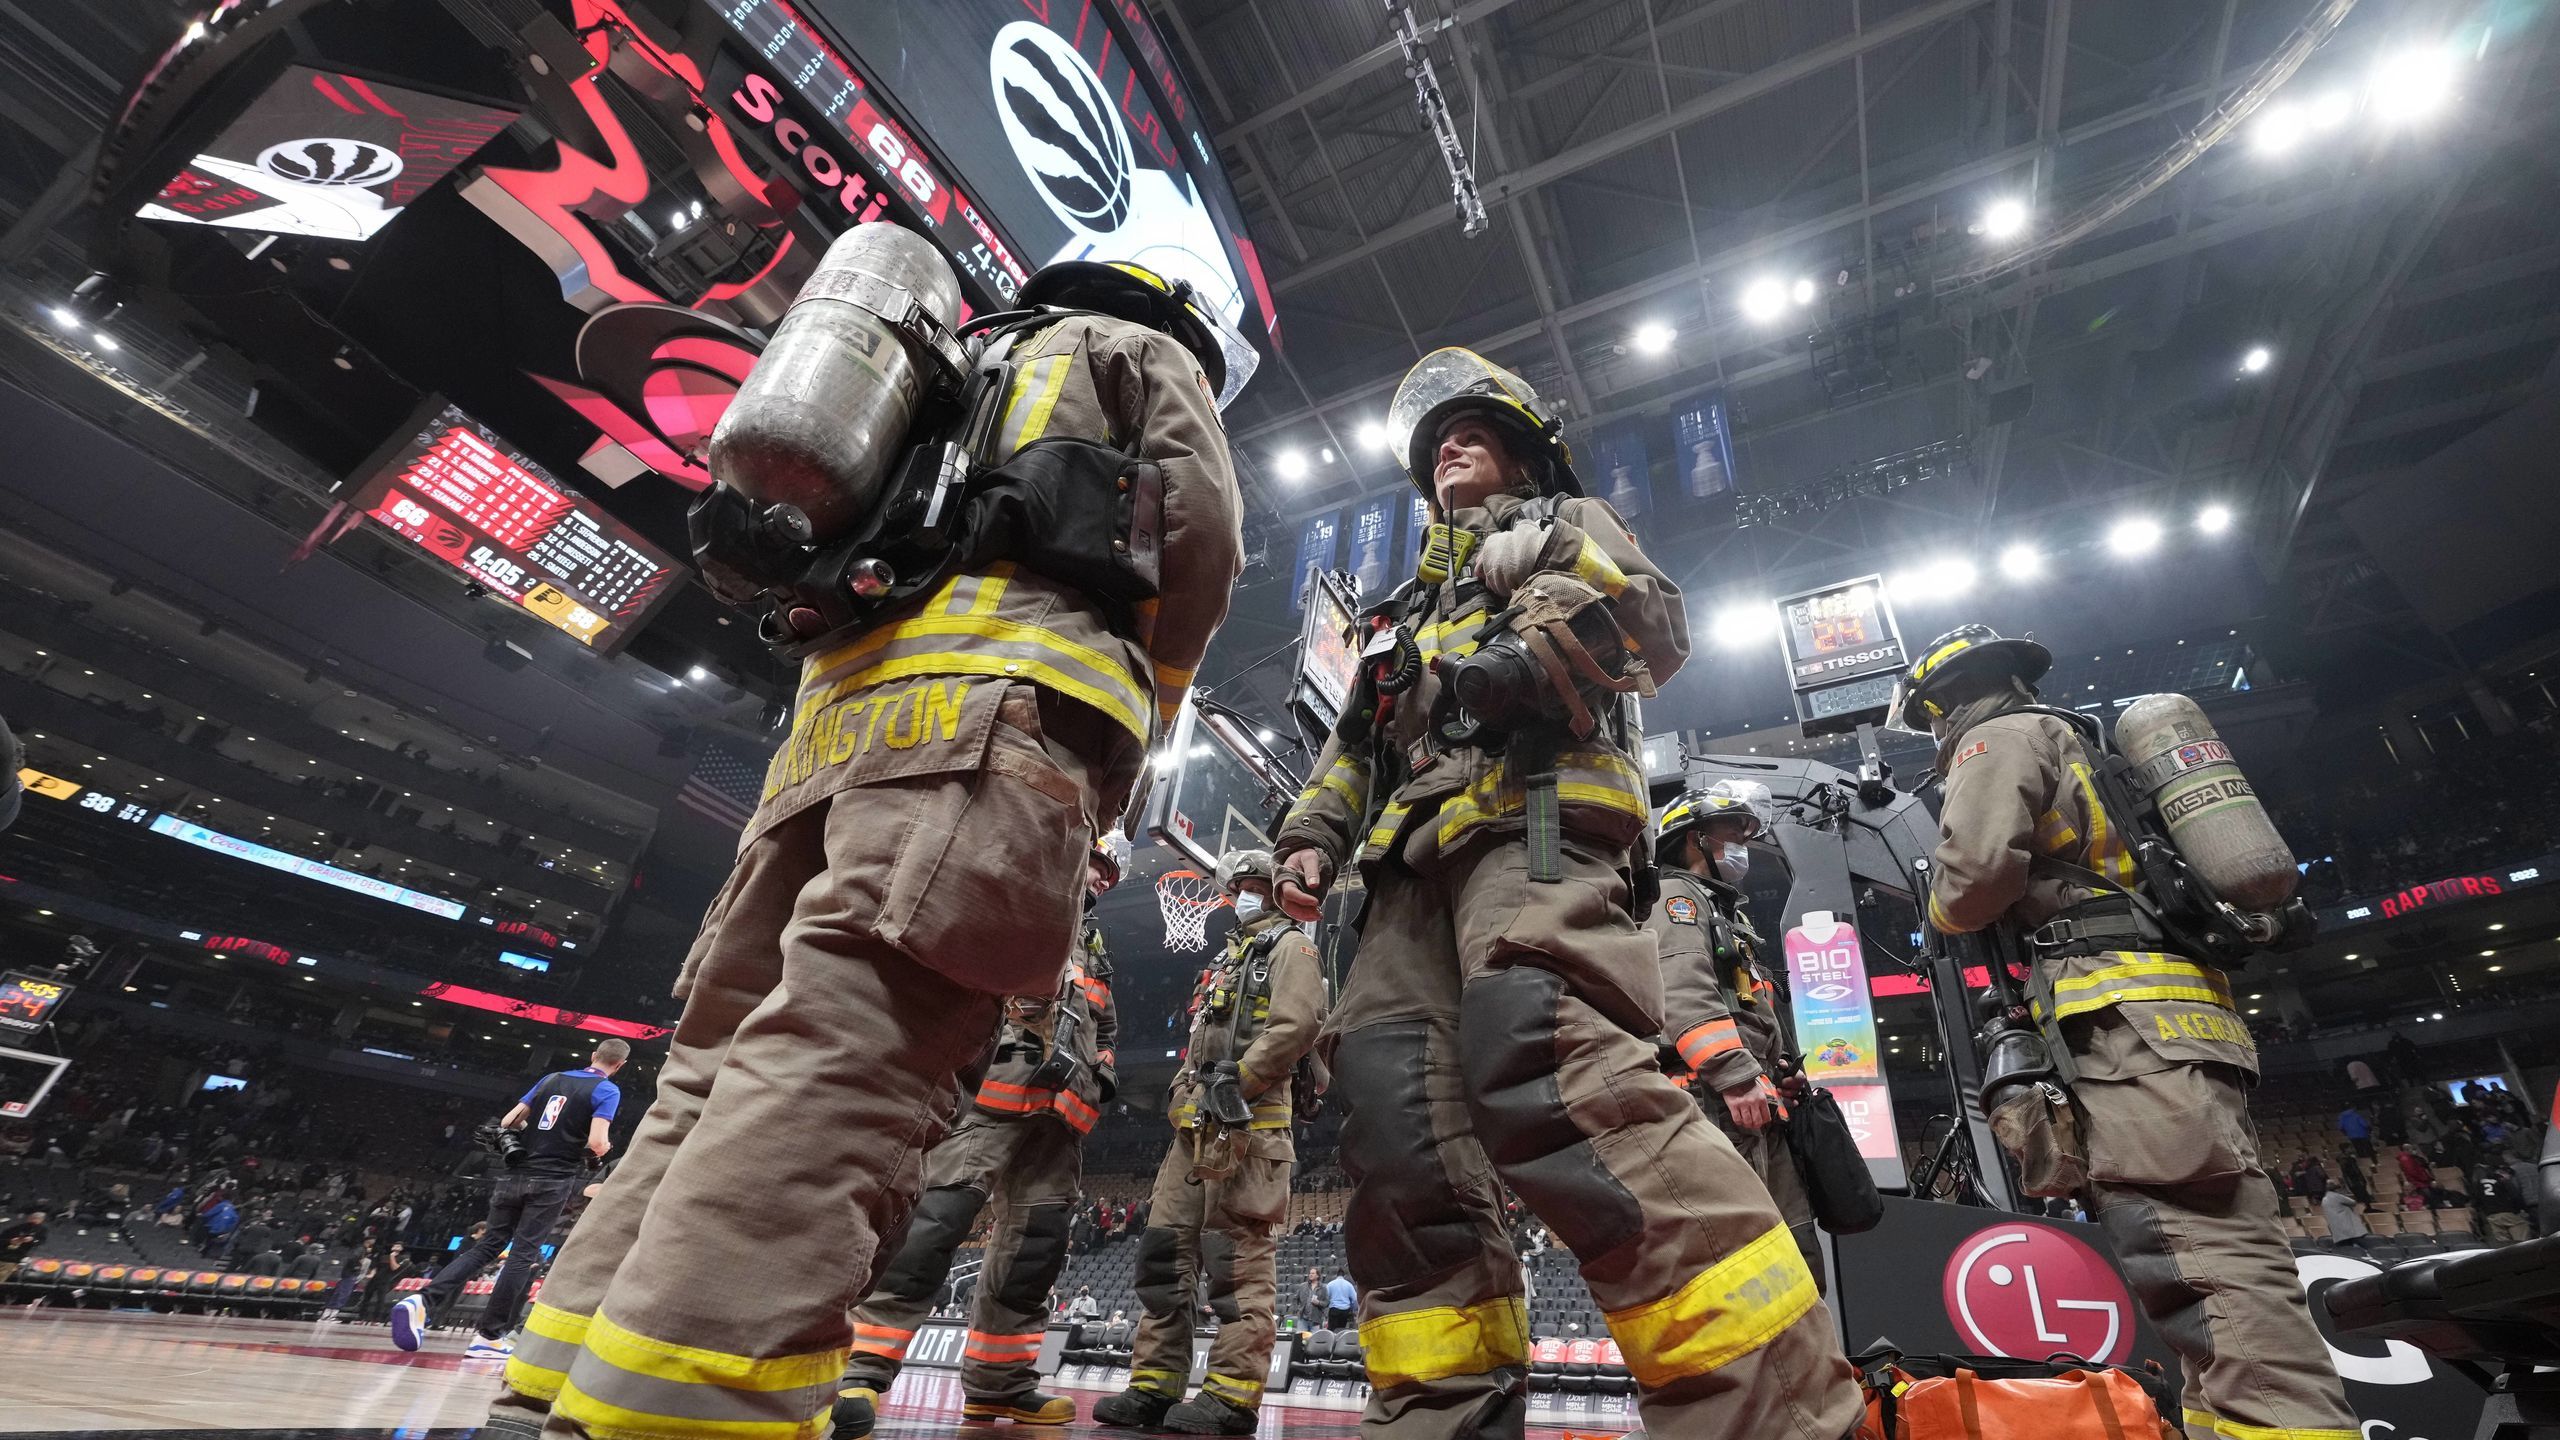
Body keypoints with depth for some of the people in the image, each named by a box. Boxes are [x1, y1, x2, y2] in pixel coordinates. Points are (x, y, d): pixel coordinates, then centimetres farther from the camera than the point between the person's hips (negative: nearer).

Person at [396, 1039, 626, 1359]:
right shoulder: (608, 1090, -8)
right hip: (553, 1181, -5)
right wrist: (605, 1147, 6)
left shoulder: (552, 1078, 11)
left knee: (487, 1246, 11)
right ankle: (488, 1336, 4)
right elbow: (597, 1143, -17)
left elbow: (508, 1122, 14)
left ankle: (424, 1301, -6)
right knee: (524, 1254, 1)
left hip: (516, 1174, 5)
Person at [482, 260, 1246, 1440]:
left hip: (841, 712, 7)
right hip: (996, 705, -7)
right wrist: (1126, 741, 11)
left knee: (732, 1065, 4)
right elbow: (1200, 535, 2)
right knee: (840, 1065, -21)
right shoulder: (1145, 357, 22)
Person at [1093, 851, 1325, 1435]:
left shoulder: (1289, 945, 4)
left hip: (1248, 1119, -9)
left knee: (1238, 1254, -9)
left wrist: (1237, 1081, -16)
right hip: (1196, 1123, 9)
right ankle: (1157, 1382, 11)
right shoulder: (1227, 961, 31)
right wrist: (1181, 1091, 14)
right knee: (1166, 1247, 6)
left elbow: (1297, 1024, -13)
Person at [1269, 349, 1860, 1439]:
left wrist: (1527, 653, -14)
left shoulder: (1560, 524, 24)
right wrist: (1314, 832, 14)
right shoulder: (1414, 601, 39)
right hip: (1413, 862, 7)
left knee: (1551, 1073, -31)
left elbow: (1653, 623, 4)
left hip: (1530, 817, -6)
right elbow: (1356, 736, 31)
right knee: (1401, 1129, -8)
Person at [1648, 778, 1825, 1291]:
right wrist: (1737, 1077, -23)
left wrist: (1783, 1078, 20)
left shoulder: (1731, 914, 32)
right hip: (1716, 1102, -10)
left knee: (1796, 1254, 10)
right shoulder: (1676, 896, 0)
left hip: (1758, 1110, 11)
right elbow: (1682, 993, -17)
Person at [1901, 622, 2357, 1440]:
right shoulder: (2081, 746, 31)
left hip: (2129, 1020, -10)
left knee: (2205, 1265, -18)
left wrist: (1946, 914, 6)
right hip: (2185, 1014, 10)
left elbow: (1979, 864, -14)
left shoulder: (2003, 736, 2)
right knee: (2219, 1257, 6)